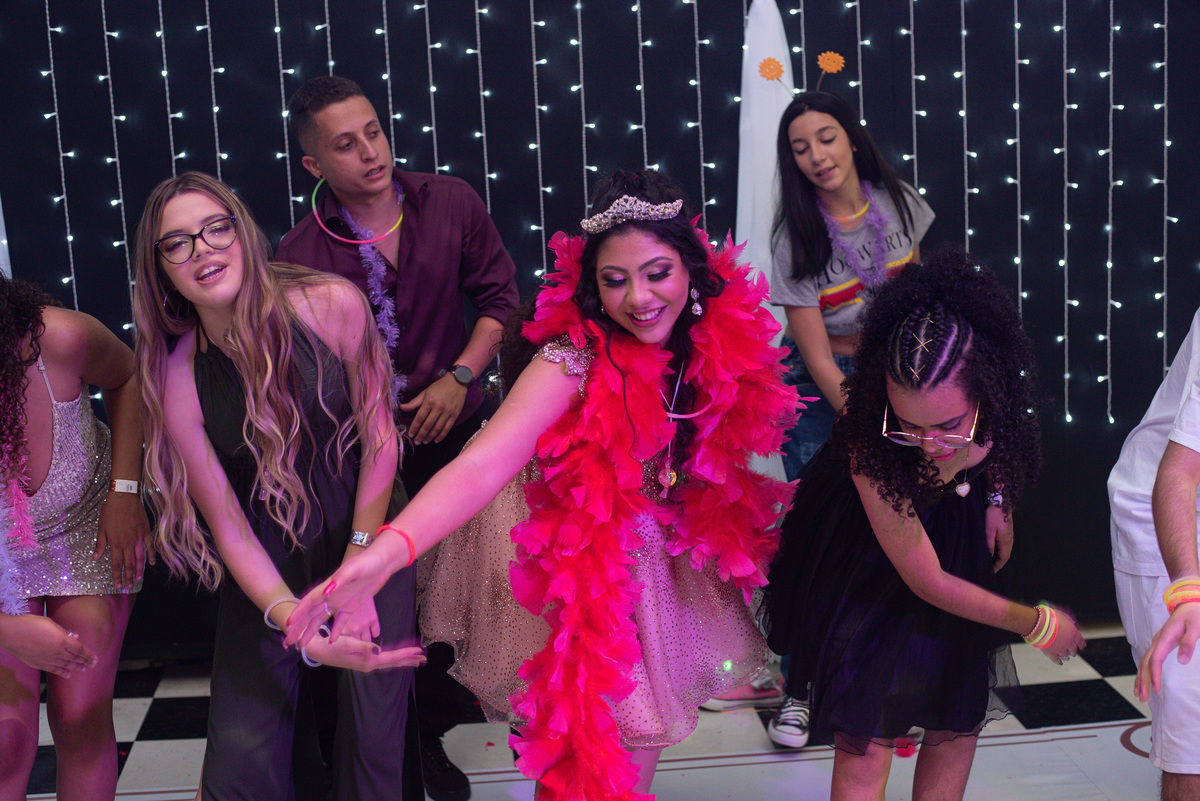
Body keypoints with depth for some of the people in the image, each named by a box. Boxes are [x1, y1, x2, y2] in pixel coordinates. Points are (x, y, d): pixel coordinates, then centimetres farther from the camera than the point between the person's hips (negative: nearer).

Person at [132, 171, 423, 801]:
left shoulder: (332, 305, -13)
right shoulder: (178, 377, -11)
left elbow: (379, 433, -3)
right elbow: (227, 526, -9)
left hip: (368, 535, 0)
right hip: (268, 569, 1)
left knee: (372, 744, -4)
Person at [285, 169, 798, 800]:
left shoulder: (721, 338, -13)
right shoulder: (572, 363, -28)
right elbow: (481, 466, -42)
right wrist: (384, 552, -56)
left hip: (671, 553, 5)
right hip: (592, 569, -5)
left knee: (649, 731, 14)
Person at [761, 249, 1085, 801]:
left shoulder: (987, 385, -30)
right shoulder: (868, 446, -40)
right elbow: (926, 579, -25)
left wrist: (996, 497, -2)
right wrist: (1038, 623, -14)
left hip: (957, 531, 5)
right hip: (870, 567, -5)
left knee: (961, 718, 14)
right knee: (865, 742, -6)